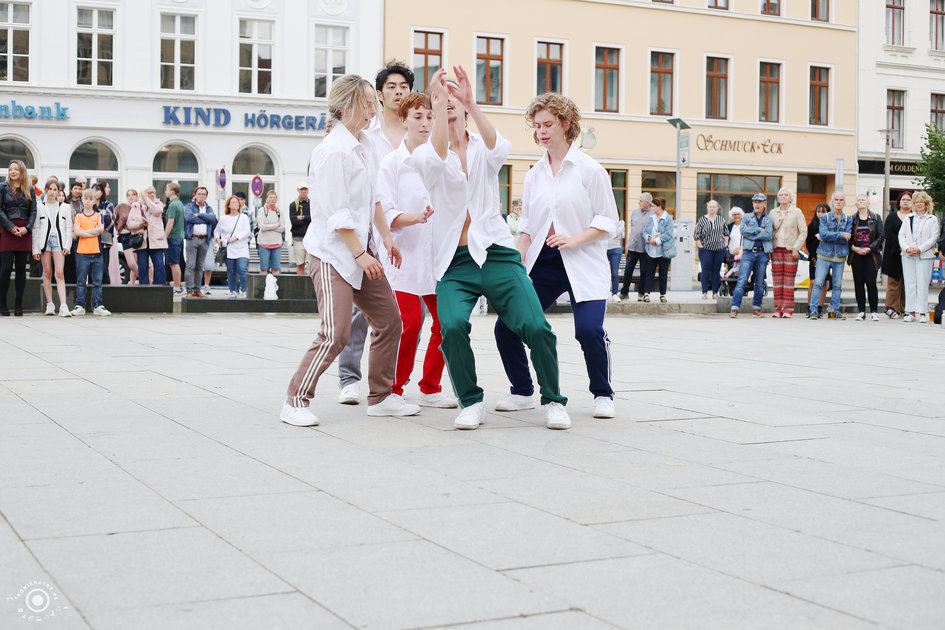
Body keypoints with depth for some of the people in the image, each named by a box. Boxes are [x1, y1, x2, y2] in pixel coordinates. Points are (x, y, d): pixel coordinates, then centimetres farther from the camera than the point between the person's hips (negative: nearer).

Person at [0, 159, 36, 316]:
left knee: (21, 268, 2)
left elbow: (33, 211, 8)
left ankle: (18, 303, 5)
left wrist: (26, 228, -7)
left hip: (24, 231, 2)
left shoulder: (30, 190, 12)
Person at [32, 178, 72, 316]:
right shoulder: (39, 207, 9)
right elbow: (35, 228, 7)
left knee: (59, 273, -10)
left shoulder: (65, 207, 11)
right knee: (47, 272, 3)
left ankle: (63, 306, -18)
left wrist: (67, 246, -2)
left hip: (59, 241, -1)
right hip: (44, 241, 1)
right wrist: (35, 249, 1)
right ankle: (50, 304, 9)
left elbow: (69, 228, 9)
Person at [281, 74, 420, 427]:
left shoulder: (365, 146, 12)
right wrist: (360, 254, -18)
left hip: (360, 251, 10)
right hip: (331, 252, -9)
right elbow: (337, 213, -19)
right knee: (335, 334, -15)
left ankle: (381, 397, 21)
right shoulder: (333, 151, -16)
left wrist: (386, 237, 15)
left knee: (389, 321, 10)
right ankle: (295, 402, -2)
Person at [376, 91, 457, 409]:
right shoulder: (392, 163, -1)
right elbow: (386, 213, -8)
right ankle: (393, 390, 3)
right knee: (410, 323, -13)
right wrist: (416, 217, -22)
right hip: (405, 254, -4)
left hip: (438, 253, 4)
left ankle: (430, 388, 16)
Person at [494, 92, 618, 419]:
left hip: (583, 265, -5)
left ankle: (603, 395, 2)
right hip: (542, 264, 5)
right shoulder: (534, 175, 13)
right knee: (506, 327, -7)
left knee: (589, 330, -23)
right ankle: (522, 391, 15)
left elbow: (608, 221, -2)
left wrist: (575, 239, -17)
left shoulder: (589, 169, -1)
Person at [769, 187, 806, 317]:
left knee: (789, 280, -5)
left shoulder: (797, 212, 2)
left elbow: (803, 232, 0)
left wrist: (796, 248, -8)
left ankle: (788, 309, -2)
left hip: (791, 249, -3)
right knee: (777, 280, 0)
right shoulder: (773, 213, 11)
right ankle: (778, 308, 3)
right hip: (776, 248, 3)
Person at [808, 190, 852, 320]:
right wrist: (841, 235, -14)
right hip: (824, 255, -2)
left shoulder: (848, 219, 7)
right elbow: (823, 234, -12)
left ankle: (834, 310, 12)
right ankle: (813, 311, -5)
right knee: (818, 282, -8)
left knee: (837, 285, 3)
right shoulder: (824, 217, 4)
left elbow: (847, 239, -6)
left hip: (840, 256, 2)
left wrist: (826, 237, -9)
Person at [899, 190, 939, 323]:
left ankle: (922, 313, -4)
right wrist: (907, 248, -9)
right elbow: (901, 235, 9)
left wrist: (919, 249, -13)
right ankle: (911, 312, 4)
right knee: (910, 283, 1)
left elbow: (933, 238, -2)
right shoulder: (908, 218, 16)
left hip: (925, 256, -3)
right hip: (908, 256, 3)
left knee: (922, 284, -6)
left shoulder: (932, 219, 7)